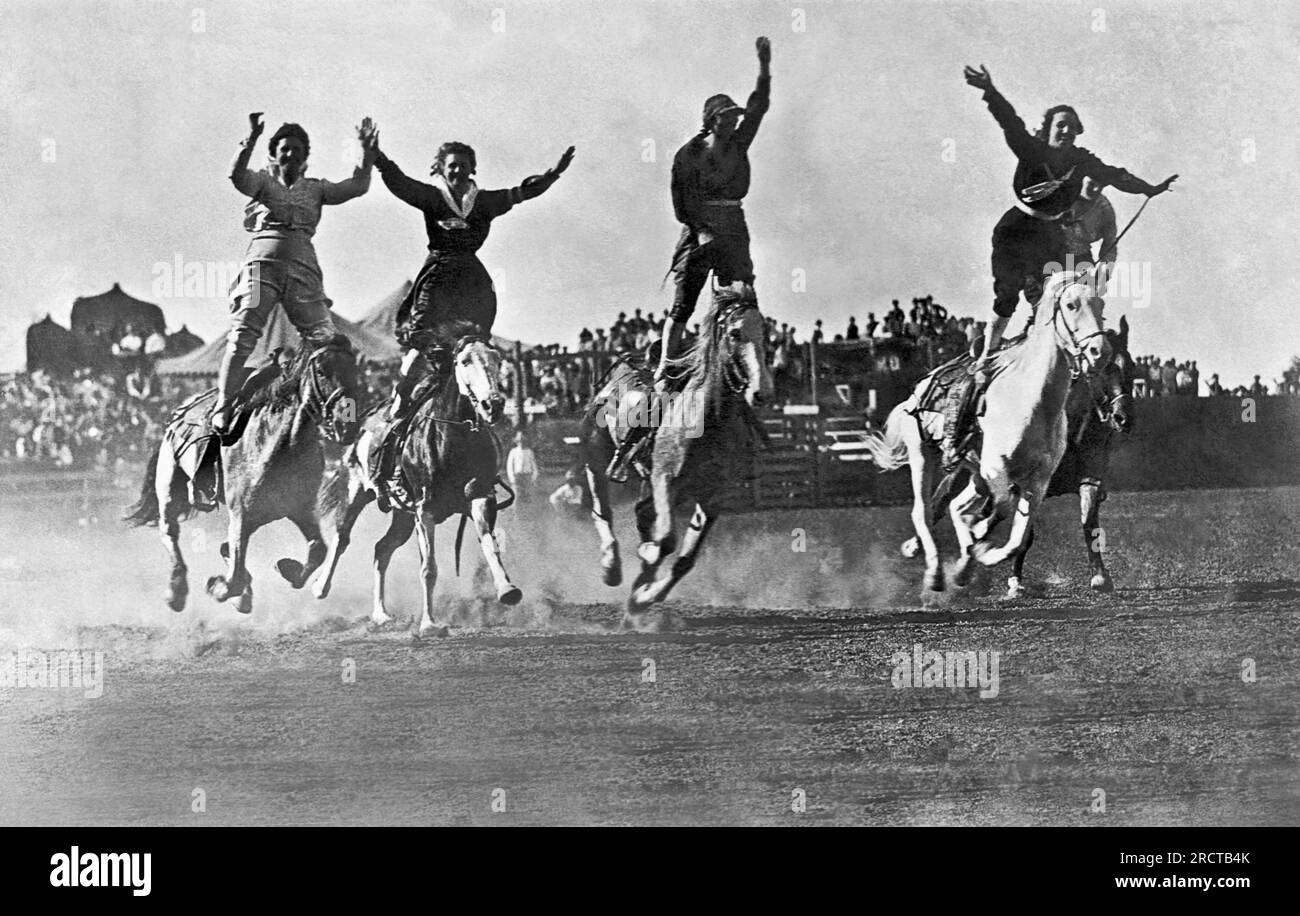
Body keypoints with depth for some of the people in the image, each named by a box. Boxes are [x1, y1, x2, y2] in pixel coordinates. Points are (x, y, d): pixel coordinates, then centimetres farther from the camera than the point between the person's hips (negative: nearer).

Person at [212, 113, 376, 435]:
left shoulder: (315, 188, 23)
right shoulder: (263, 181, 15)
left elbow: (358, 187, 14)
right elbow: (237, 176, -7)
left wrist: (366, 150, 6)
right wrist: (251, 138, -17)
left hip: (303, 266, 3)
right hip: (263, 261, -3)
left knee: (326, 337, -6)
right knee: (243, 335, -12)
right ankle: (223, 407, -15)